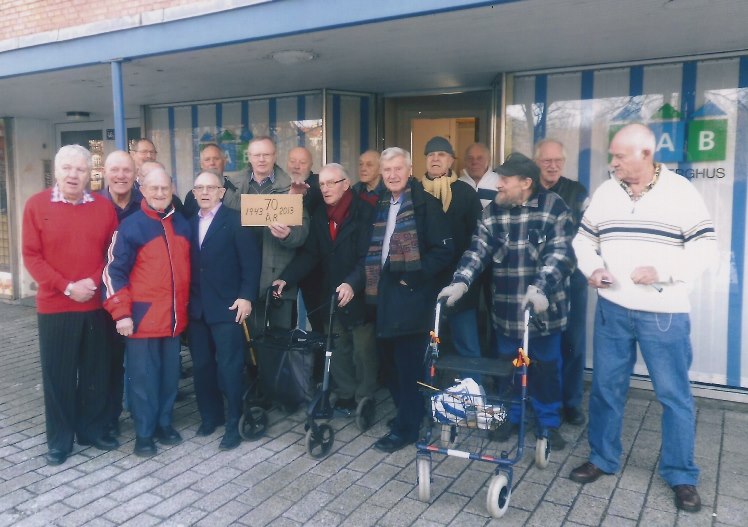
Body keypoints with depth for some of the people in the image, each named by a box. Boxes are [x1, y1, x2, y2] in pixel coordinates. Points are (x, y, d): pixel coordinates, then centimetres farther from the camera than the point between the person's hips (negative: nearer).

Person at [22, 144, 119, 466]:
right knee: (58, 375, 6)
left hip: (96, 305, 2)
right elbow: (31, 256, -5)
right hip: (54, 306, -2)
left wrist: (94, 282, -11)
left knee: (96, 372, 11)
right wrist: (66, 287, -14)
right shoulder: (36, 205, -2)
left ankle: (93, 430, 27)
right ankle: (59, 440, 20)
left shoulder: (104, 207, 3)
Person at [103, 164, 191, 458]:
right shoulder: (131, 226, -7)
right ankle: (144, 433, 17)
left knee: (170, 374, 14)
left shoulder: (182, 224, 9)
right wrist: (121, 313, -13)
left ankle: (164, 423, 29)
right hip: (143, 317, -5)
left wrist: (185, 306, 16)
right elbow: (114, 271, -8)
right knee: (143, 377, 4)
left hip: (174, 317, 5)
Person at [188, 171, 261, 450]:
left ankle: (233, 424, 7)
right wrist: (186, 299, 4)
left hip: (227, 306, -5)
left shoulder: (235, 220, -4)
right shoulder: (190, 223, 13)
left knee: (230, 366, -3)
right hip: (197, 307, 5)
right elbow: (189, 262, 11)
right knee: (202, 365, 11)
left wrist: (246, 296, -15)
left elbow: (251, 261, -9)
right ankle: (210, 416, 27)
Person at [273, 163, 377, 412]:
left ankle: (364, 400, 20)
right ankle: (345, 395, 27)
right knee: (337, 351, 12)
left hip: (359, 295, -5)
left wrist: (353, 283, -33)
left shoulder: (365, 213, -11)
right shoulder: (319, 216, 9)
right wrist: (285, 278, -10)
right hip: (331, 296, 5)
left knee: (363, 351, 4)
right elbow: (309, 254, 2)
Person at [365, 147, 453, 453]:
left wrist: (414, 278, -16)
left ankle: (406, 427, 11)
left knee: (408, 362, -1)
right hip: (386, 293, 7)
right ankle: (407, 412, 32)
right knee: (389, 357, 14)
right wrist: (372, 280, 7)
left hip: (412, 296, -7)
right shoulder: (382, 205, 15)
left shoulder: (425, 204, -7)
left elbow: (444, 250, -13)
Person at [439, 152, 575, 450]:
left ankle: (549, 423, 30)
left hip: (543, 307, -3)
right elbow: (478, 250, -5)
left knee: (546, 366, 11)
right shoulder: (493, 211, 2)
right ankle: (510, 416, 36)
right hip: (506, 309, 3)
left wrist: (540, 288, -33)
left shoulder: (554, 208, -10)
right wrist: (460, 282, -21)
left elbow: (560, 254, -18)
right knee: (507, 365, 15)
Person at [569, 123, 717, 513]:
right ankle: (602, 459, 29)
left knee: (674, 394, 6)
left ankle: (681, 476, 23)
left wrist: (661, 271, -21)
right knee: (606, 387, 11)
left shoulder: (681, 192, -6)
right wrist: (591, 269, -8)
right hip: (611, 309, 3)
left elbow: (705, 248, -8)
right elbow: (583, 239, 12)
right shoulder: (605, 192, 4)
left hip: (665, 314, -3)